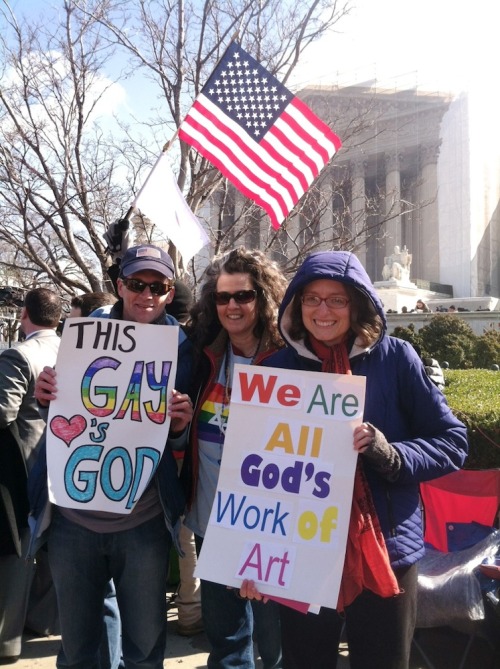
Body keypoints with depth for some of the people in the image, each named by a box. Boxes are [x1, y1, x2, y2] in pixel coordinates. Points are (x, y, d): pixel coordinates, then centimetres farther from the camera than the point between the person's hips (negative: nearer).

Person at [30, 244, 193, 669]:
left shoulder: (181, 348, -2)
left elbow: (178, 442, 3)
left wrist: (179, 425, -20)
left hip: (143, 522, -1)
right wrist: (45, 396, -15)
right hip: (73, 517, 1)